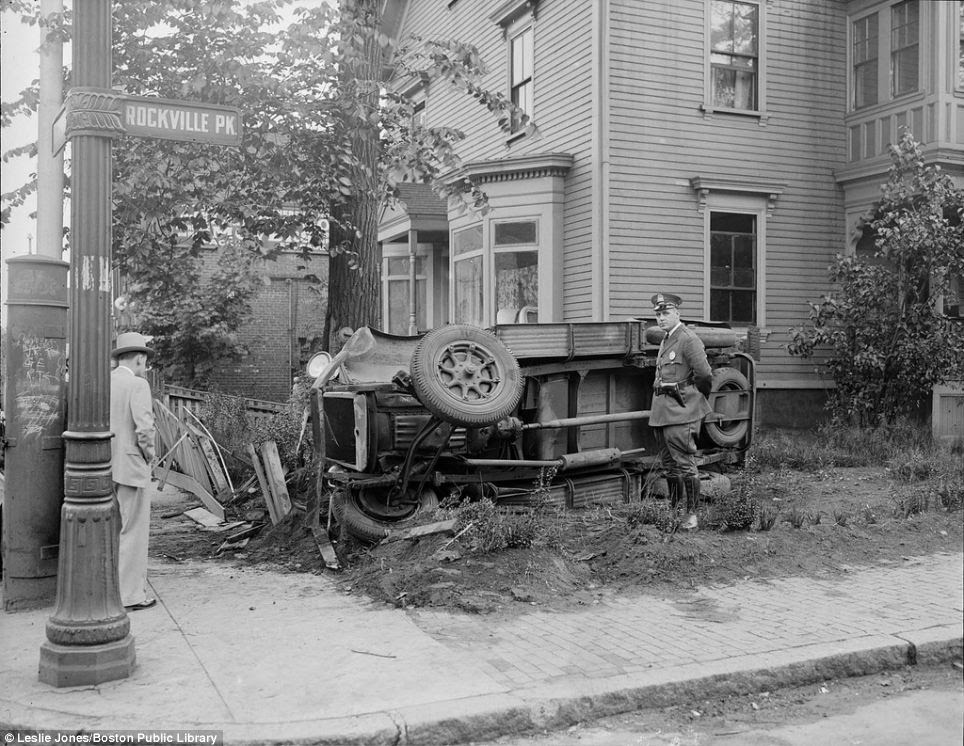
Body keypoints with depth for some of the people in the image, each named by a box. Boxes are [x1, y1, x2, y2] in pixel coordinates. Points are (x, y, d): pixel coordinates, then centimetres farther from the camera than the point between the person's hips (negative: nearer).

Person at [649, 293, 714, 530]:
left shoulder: (688, 340, -11)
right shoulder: (665, 341, 16)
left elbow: (704, 375, -13)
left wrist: (697, 399, 0)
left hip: (680, 412, -9)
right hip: (661, 411, 9)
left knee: (685, 463, -6)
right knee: (668, 464, 15)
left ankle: (692, 514, 0)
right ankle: (673, 507, 26)